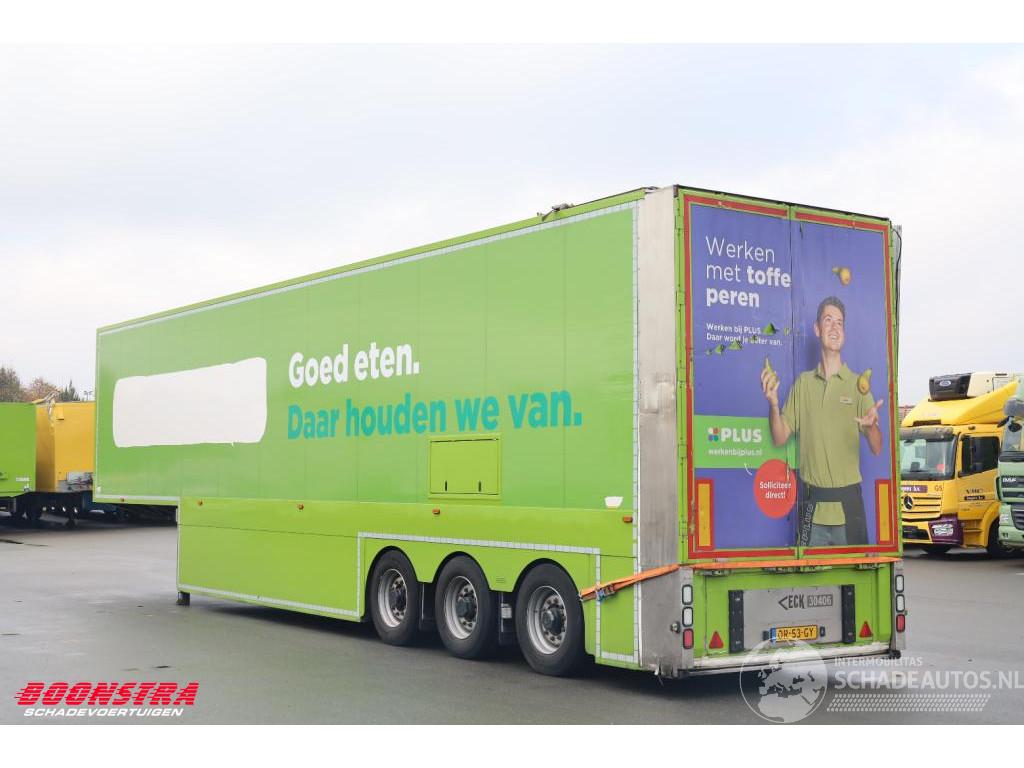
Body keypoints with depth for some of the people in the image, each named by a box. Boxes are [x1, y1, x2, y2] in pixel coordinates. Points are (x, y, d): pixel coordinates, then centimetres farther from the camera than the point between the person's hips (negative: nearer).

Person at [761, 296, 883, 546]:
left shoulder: (857, 384, 1)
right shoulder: (803, 383, 8)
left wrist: (871, 425, -25)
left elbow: (877, 449, -3)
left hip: (848, 505, -1)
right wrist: (773, 403, -11)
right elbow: (780, 438, 6)